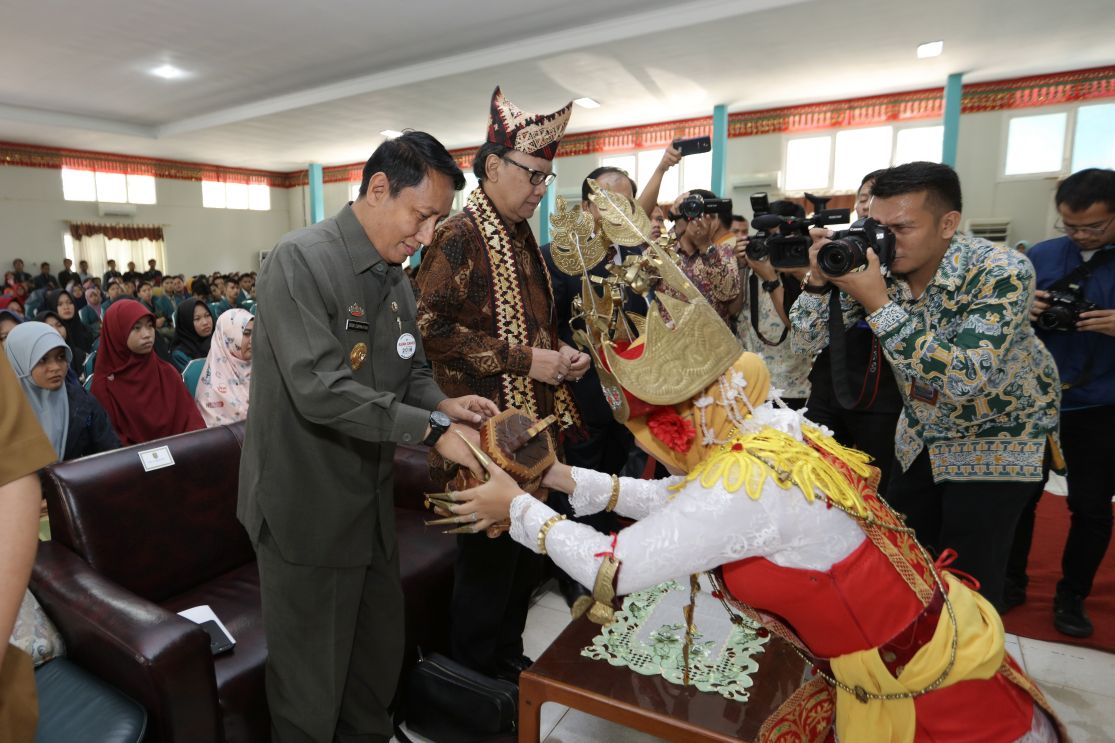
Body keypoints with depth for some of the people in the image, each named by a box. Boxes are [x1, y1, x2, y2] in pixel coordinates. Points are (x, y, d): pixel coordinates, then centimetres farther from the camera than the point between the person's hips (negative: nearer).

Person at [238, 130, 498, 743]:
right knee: (312, 685, 11)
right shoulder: (301, 261, -18)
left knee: (381, 655, 23)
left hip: (371, 500, 8)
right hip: (307, 508, -7)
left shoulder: (394, 278, 7)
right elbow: (320, 390, -27)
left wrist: (443, 403, -7)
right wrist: (431, 429, -27)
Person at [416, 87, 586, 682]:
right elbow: (433, 327, -20)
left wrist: (561, 356, 5)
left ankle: (509, 656, 39)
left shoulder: (523, 236, 15)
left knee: (526, 551, 18)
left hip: (532, 425, 9)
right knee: (488, 559, 5)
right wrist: (524, 360, -21)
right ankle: (474, 678, 27)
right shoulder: (459, 235, -12)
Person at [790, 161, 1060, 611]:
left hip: (996, 440, -4)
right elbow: (806, 342, -11)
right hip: (921, 434, 5)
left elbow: (965, 379, -37)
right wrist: (818, 279, -28)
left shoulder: (1002, 273, -26)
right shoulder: (872, 266, -14)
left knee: (968, 579, -2)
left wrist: (877, 305, -40)